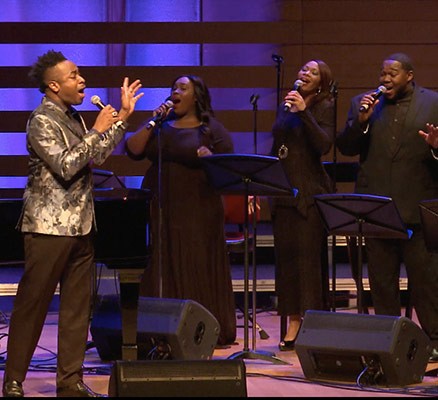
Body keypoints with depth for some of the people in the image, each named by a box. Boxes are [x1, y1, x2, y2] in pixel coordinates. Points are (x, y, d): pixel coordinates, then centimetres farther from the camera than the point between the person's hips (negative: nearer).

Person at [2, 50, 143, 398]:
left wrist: (123, 117, 14)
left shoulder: (73, 117, 15)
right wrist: (98, 131, -16)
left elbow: (98, 157, 16)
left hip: (80, 225, 8)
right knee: (32, 307, -2)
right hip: (49, 227, -8)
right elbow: (65, 166, -20)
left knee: (78, 307, 8)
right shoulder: (42, 120, -11)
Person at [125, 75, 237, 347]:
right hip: (160, 210, 4)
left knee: (198, 270, -2)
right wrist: (152, 123, -6)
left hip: (198, 211, -4)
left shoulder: (211, 129, 3)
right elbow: (134, 151, 2)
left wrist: (209, 157, -21)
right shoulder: (160, 127, 14)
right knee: (164, 272, 3)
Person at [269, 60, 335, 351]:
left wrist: (304, 112, -19)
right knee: (285, 257, 4)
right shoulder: (285, 108, 16)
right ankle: (293, 323, 8)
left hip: (310, 192, -6)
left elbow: (324, 145, -16)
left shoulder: (325, 107, -1)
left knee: (308, 257, -7)